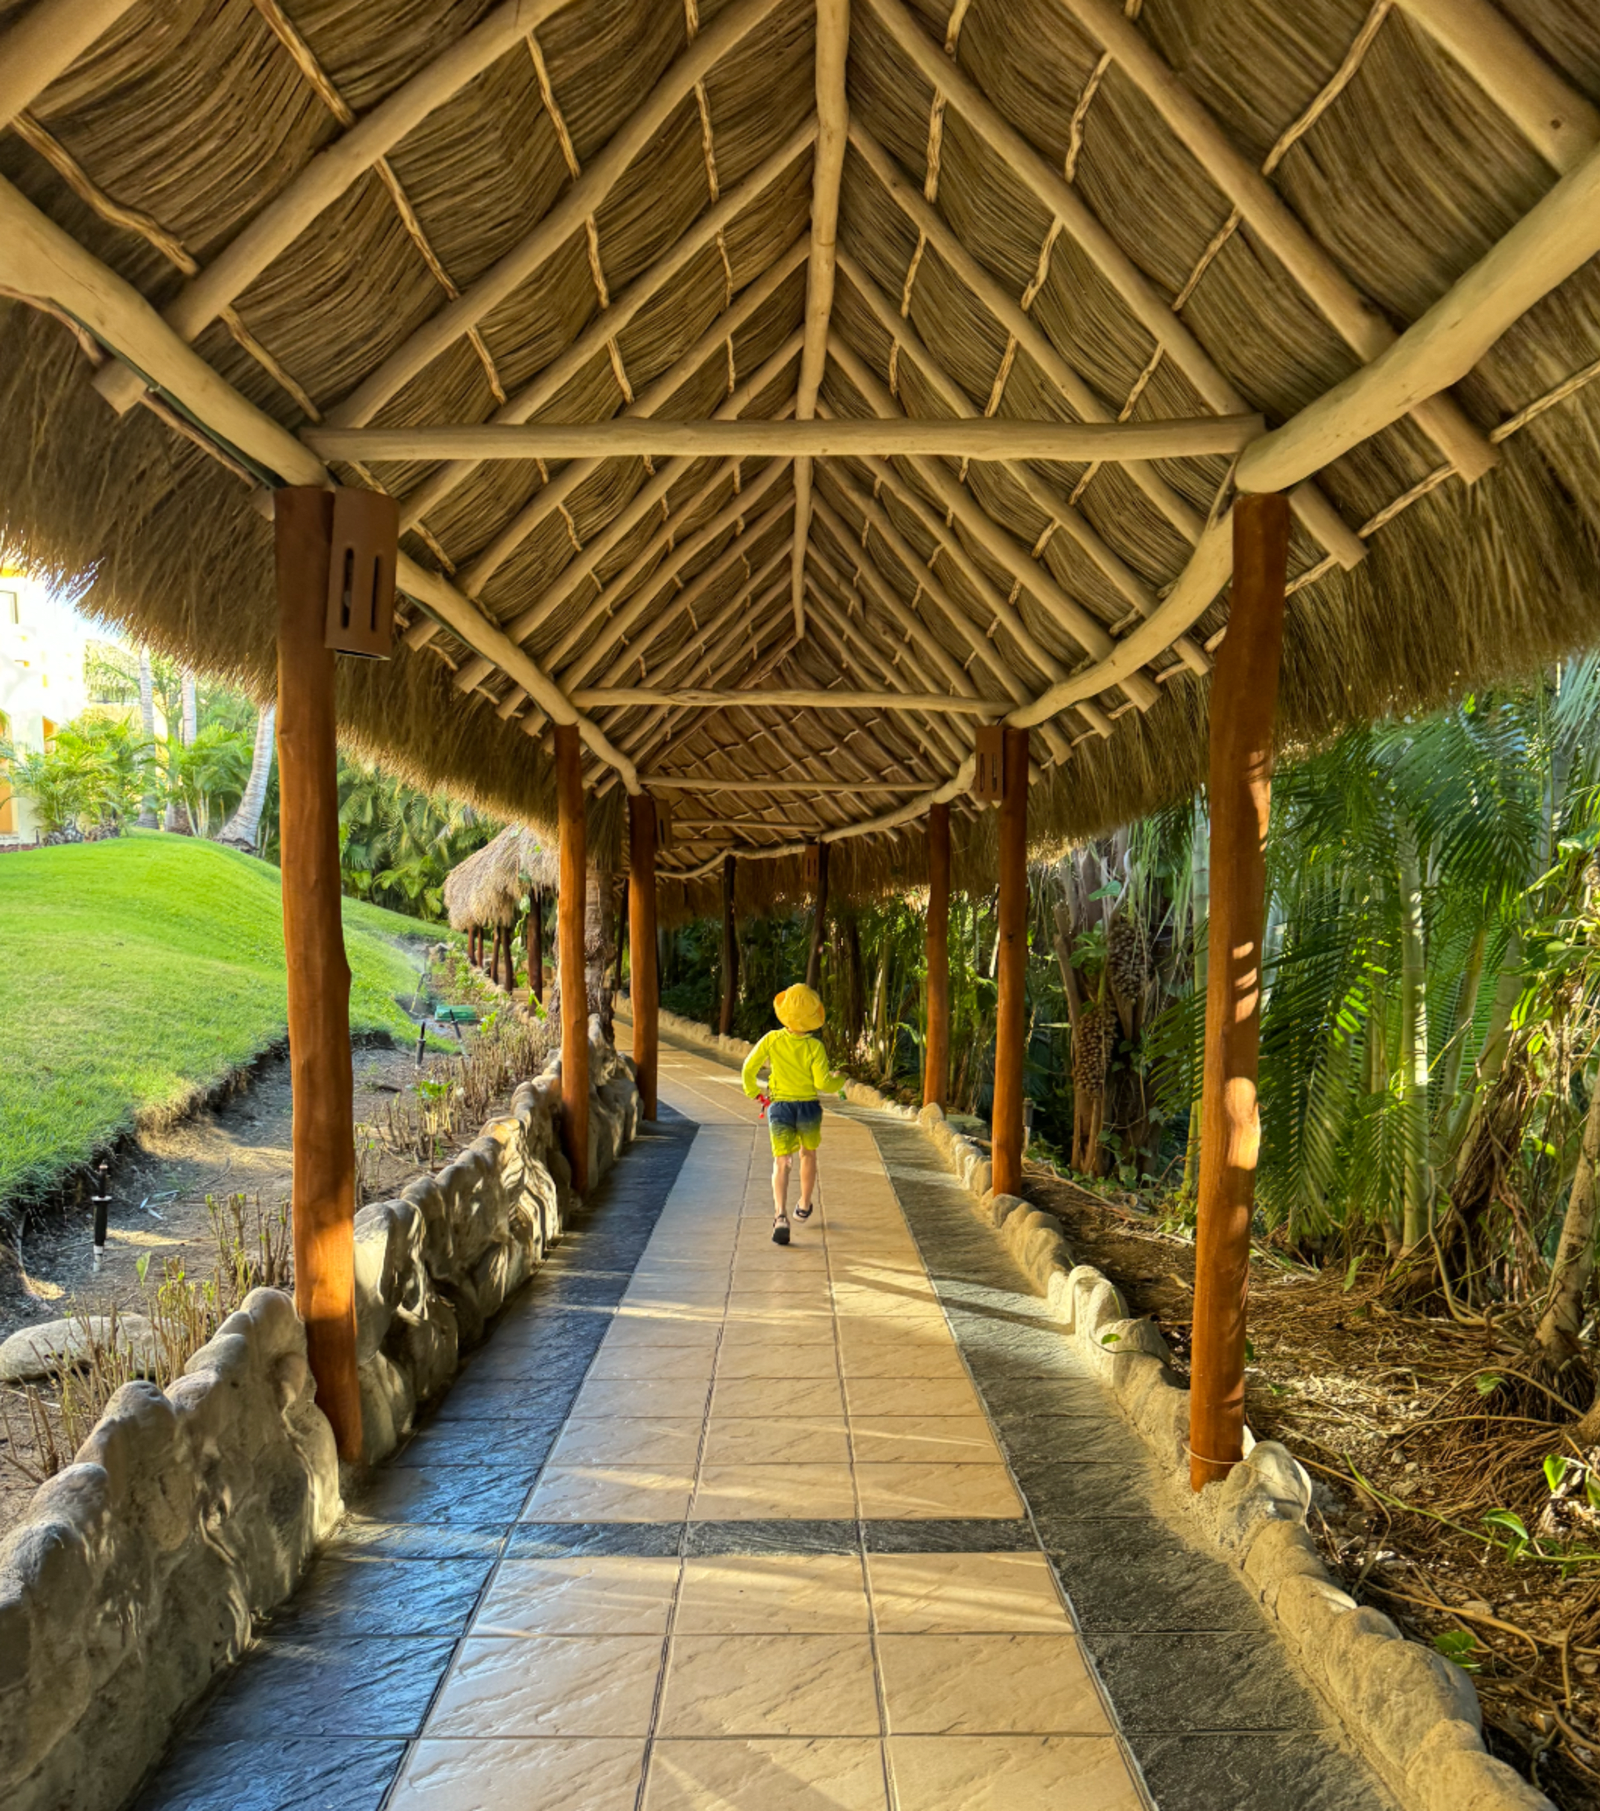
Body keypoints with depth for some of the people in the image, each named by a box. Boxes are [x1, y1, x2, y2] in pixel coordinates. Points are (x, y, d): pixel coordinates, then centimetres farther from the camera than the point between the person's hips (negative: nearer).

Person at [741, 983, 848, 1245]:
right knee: (808, 1154, 25)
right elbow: (823, 1083, -16)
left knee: (781, 1162, -1)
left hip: (780, 1107, 0)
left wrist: (752, 1091, 15)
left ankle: (781, 1215, -22)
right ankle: (804, 1206, 40)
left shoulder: (772, 1040, -9)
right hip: (808, 1107, 0)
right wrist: (841, 1080, 5)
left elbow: (749, 1067, -4)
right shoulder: (815, 1047, -14)